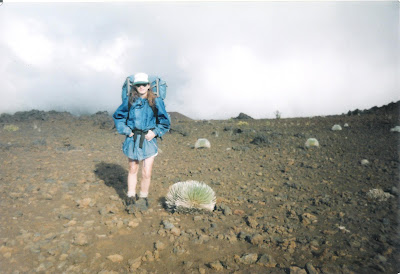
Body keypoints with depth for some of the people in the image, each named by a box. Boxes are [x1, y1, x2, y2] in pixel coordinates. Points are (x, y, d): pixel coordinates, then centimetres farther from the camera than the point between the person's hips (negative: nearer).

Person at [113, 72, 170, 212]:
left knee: (146, 173, -1)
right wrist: (126, 131, 0)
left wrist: (155, 132, -6)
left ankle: (143, 198, 22)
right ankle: (130, 197, 30)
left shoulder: (156, 101, -3)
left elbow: (165, 121, 5)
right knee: (133, 170, 14)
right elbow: (118, 116, 11)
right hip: (132, 140, 1)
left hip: (148, 140, -1)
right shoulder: (129, 100, 0)